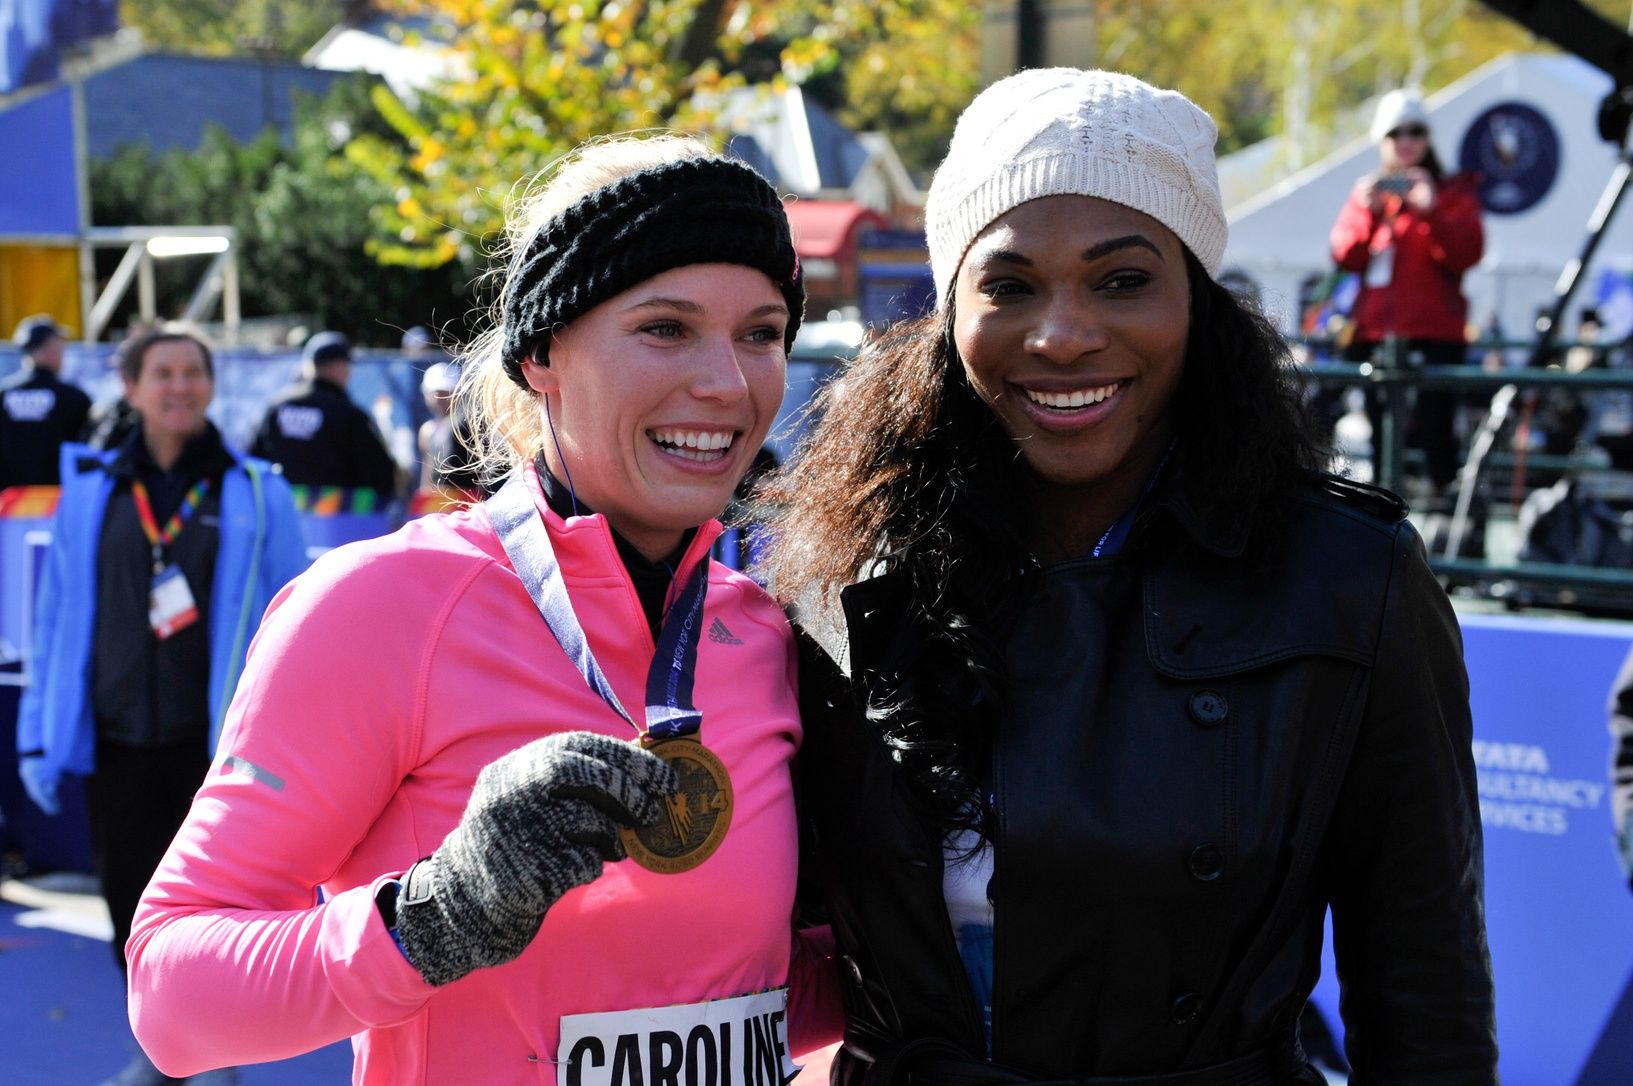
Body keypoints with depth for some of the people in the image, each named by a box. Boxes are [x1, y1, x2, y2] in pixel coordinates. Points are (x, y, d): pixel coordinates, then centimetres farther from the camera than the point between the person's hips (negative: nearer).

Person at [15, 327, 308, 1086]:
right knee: (129, 899, 10)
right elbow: (57, 618, 10)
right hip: (116, 739, 2)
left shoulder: (255, 495, -1)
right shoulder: (90, 491, 5)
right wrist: (40, 734, 9)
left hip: (216, 741, -2)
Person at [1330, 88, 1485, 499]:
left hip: (1434, 332, -4)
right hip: (1372, 332, 4)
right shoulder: (1368, 190, 17)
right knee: (1380, 436, 4)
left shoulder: (1454, 191, 8)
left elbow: (1467, 254, -7)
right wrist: (1368, 212, -11)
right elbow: (1345, 256, 5)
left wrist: (1431, 211, -19)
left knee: (1434, 432, -14)